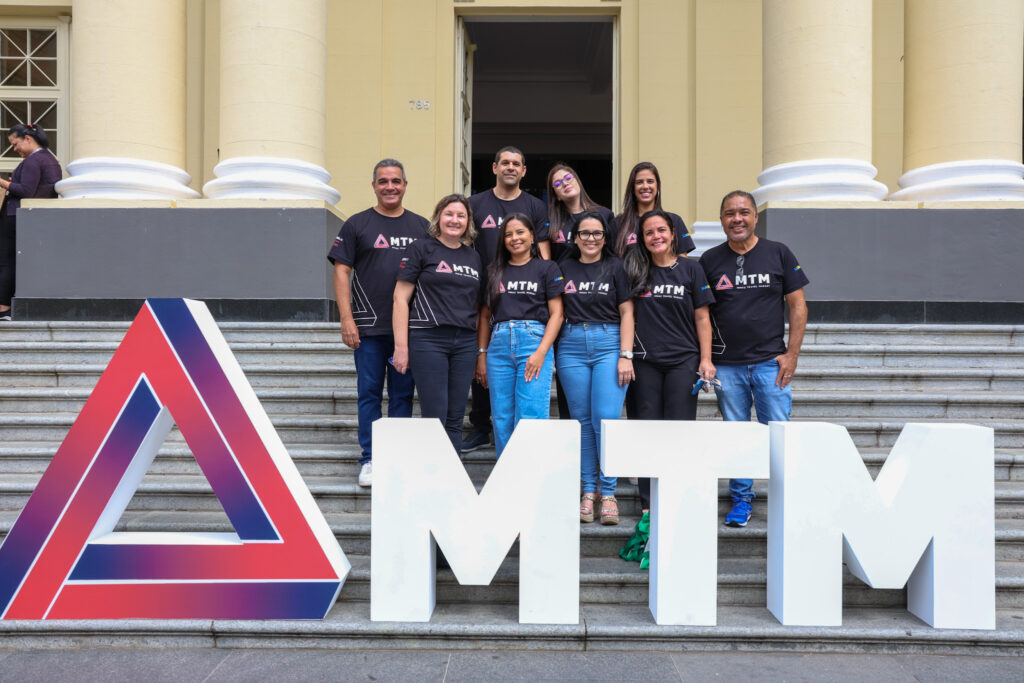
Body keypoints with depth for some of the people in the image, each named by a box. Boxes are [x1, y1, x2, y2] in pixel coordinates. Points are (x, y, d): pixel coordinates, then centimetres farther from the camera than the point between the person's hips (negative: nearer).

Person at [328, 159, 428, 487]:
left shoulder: (421, 226, 11)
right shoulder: (357, 224, 4)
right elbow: (342, 271, 0)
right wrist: (346, 318, -8)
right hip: (369, 327, -2)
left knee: (403, 395, 8)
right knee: (369, 394, 3)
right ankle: (370, 460, 13)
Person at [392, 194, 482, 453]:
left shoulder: (474, 256, 16)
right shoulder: (422, 249, 1)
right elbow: (401, 298, -3)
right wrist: (401, 346, -9)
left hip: (465, 342, 5)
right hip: (428, 340, -5)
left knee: (455, 420, 7)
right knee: (435, 418, -5)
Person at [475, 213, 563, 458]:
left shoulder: (547, 268, 8)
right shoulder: (494, 271, 17)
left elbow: (556, 314, 1)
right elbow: (484, 316, 16)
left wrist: (541, 352, -10)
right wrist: (481, 355, 7)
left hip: (534, 340, -3)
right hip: (499, 344, 3)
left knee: (531, 418, -10)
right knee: (502, 418, 3)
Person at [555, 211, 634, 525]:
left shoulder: (615, 267, 5)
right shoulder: (564, 268, 11)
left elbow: (626, 313, 1)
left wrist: (626, 355, -7)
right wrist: (548, 350, 3)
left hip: (609, 345, -2)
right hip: (572, 347, 2)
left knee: (606, 419, -8)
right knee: (582, 420, 5)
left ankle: (608, 493, 3)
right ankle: (588, 491, 14)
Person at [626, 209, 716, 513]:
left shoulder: (690, 269, 4)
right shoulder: (635, 269, 7)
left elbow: (702, 317, 4)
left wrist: (706, 360, -2)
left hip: (683, 360, -1)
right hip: (646, 361, 2)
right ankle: (649, 505, 13)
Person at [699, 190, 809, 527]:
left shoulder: (778, 254, 5)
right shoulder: (710, 260, 6)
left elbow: (797, 305, 5)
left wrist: (792, 354, -3)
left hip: (770, 362, -1)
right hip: (727, 365, 1)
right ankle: (741, 499, 19)